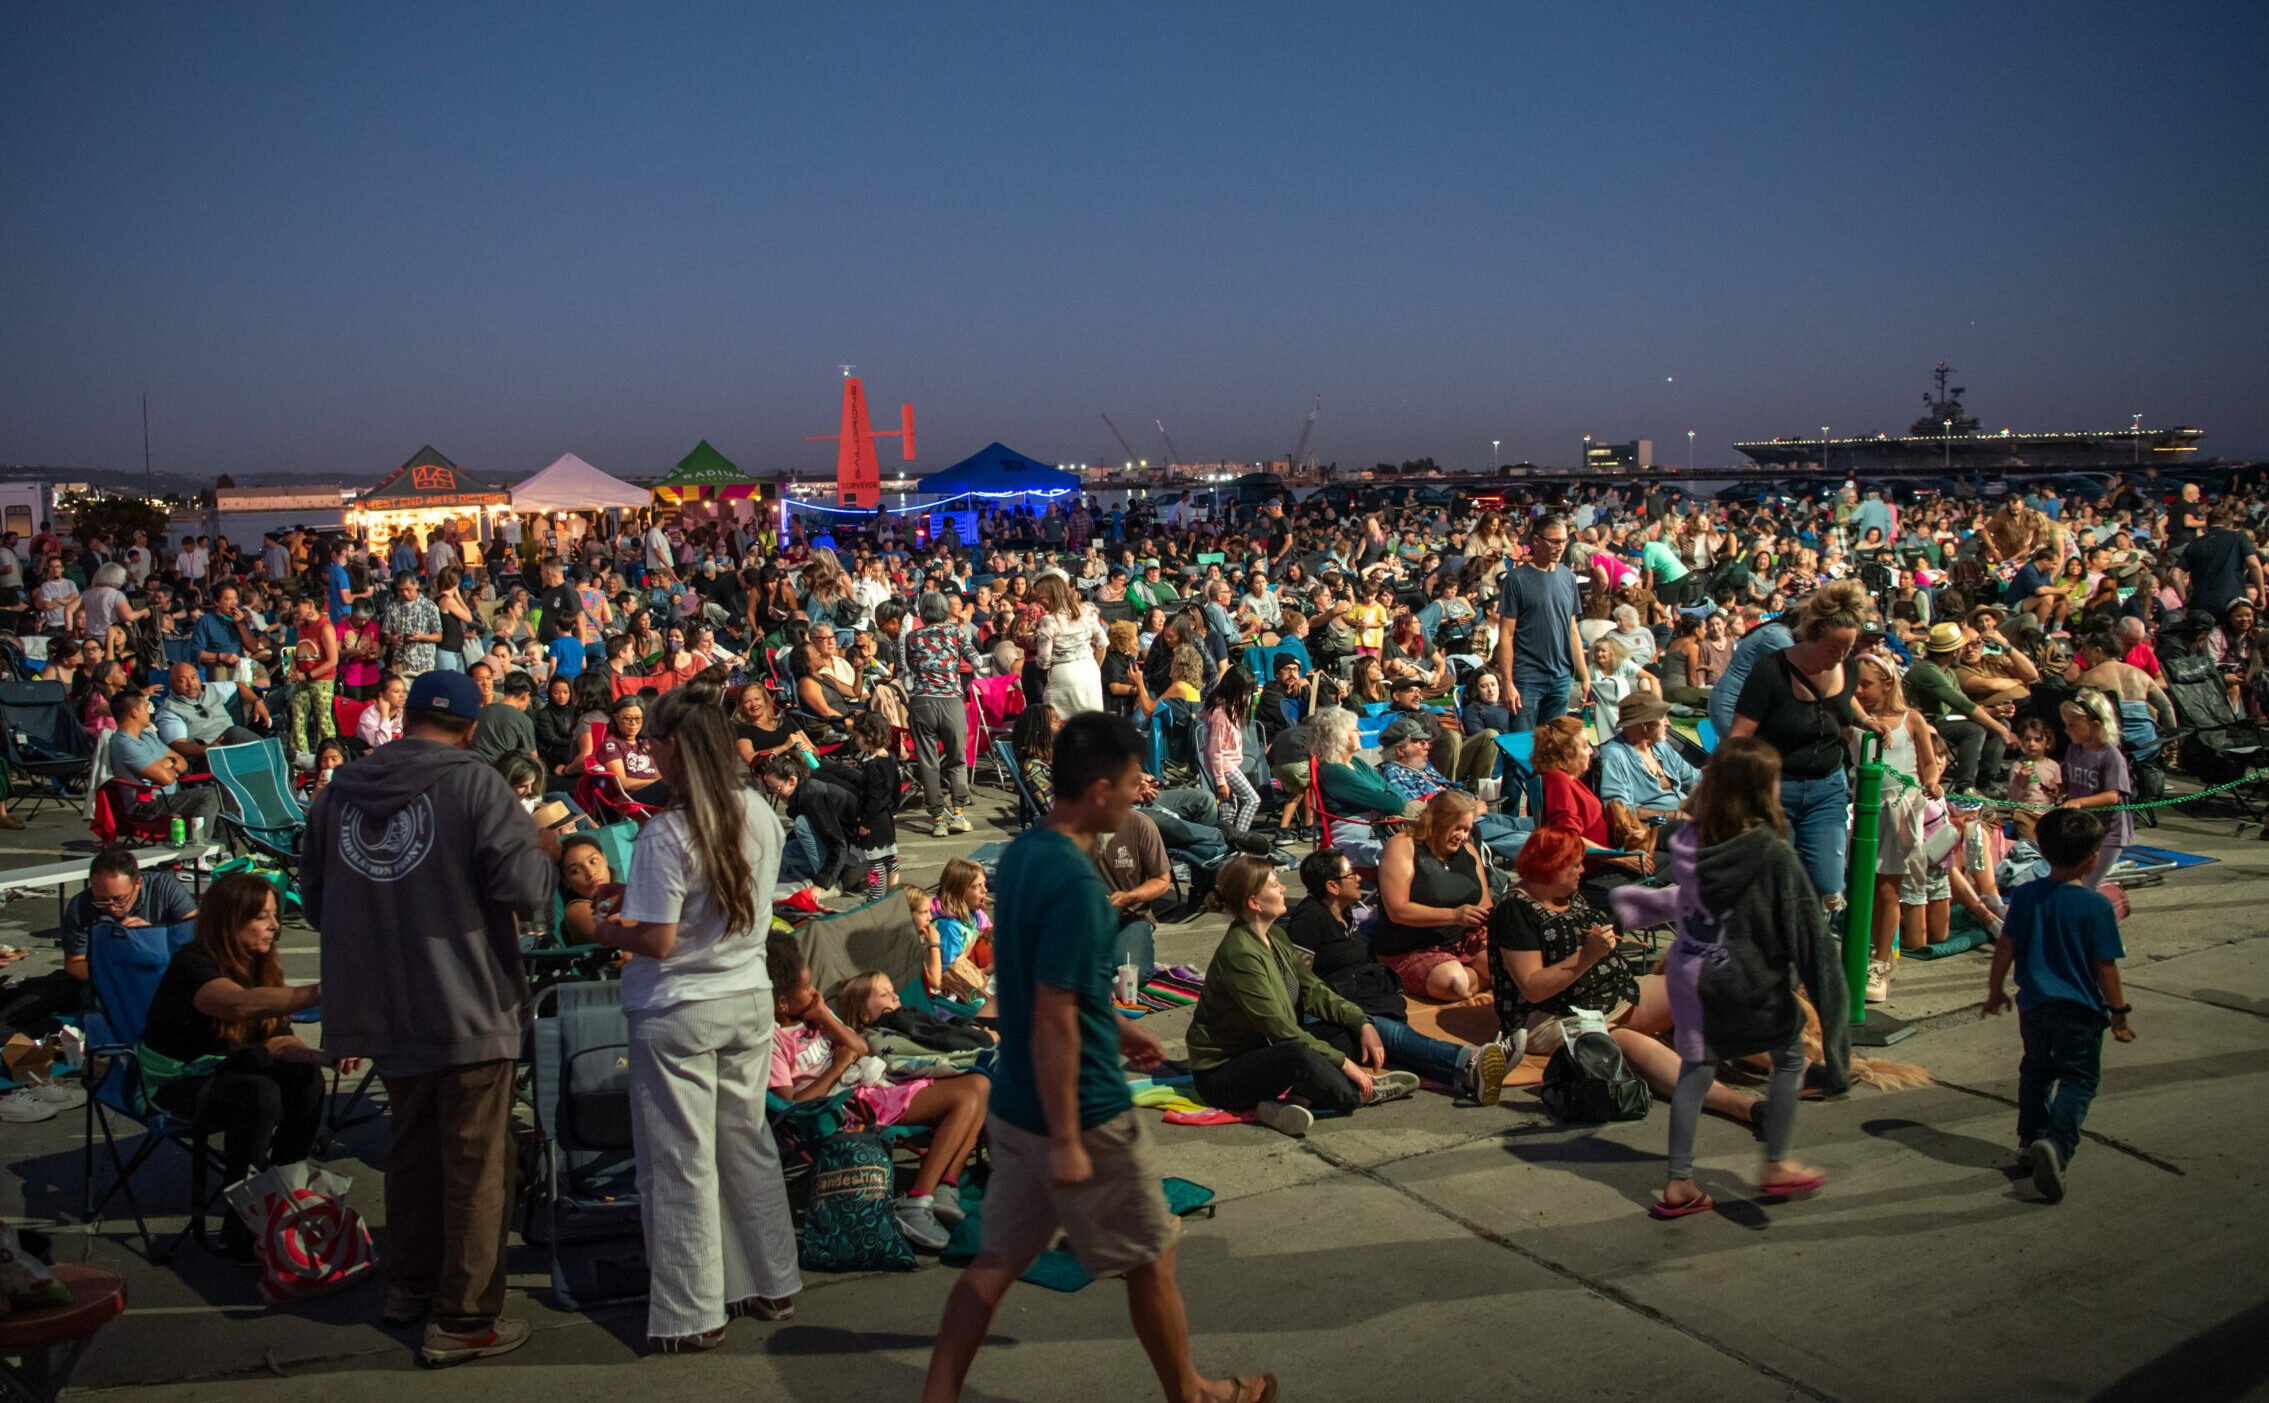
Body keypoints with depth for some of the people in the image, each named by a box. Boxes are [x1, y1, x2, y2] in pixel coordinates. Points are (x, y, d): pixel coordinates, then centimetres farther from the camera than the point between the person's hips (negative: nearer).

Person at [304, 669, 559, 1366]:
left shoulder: (337, 791, 3)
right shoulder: (473, 783, -14)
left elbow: (314, 902, 13)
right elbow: (525, 889, -21)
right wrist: (545, 851, -1)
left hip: (381, 1010, 6)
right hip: (468, 1007, -6)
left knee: (413, 1147, 24)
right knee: (476, 1165, 5)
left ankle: (411, 1282, 38)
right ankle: (462, 1320, 11)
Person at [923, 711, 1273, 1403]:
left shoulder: (1022, 850, 3)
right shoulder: (1075, 884, -26)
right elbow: (1052, 1022, -26)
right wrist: (1067, 1141, -20)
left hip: (1013, 1105, 8)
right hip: (1081, 1112, -8)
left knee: (997, 1262, 16)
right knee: (1150, 1260, 14)